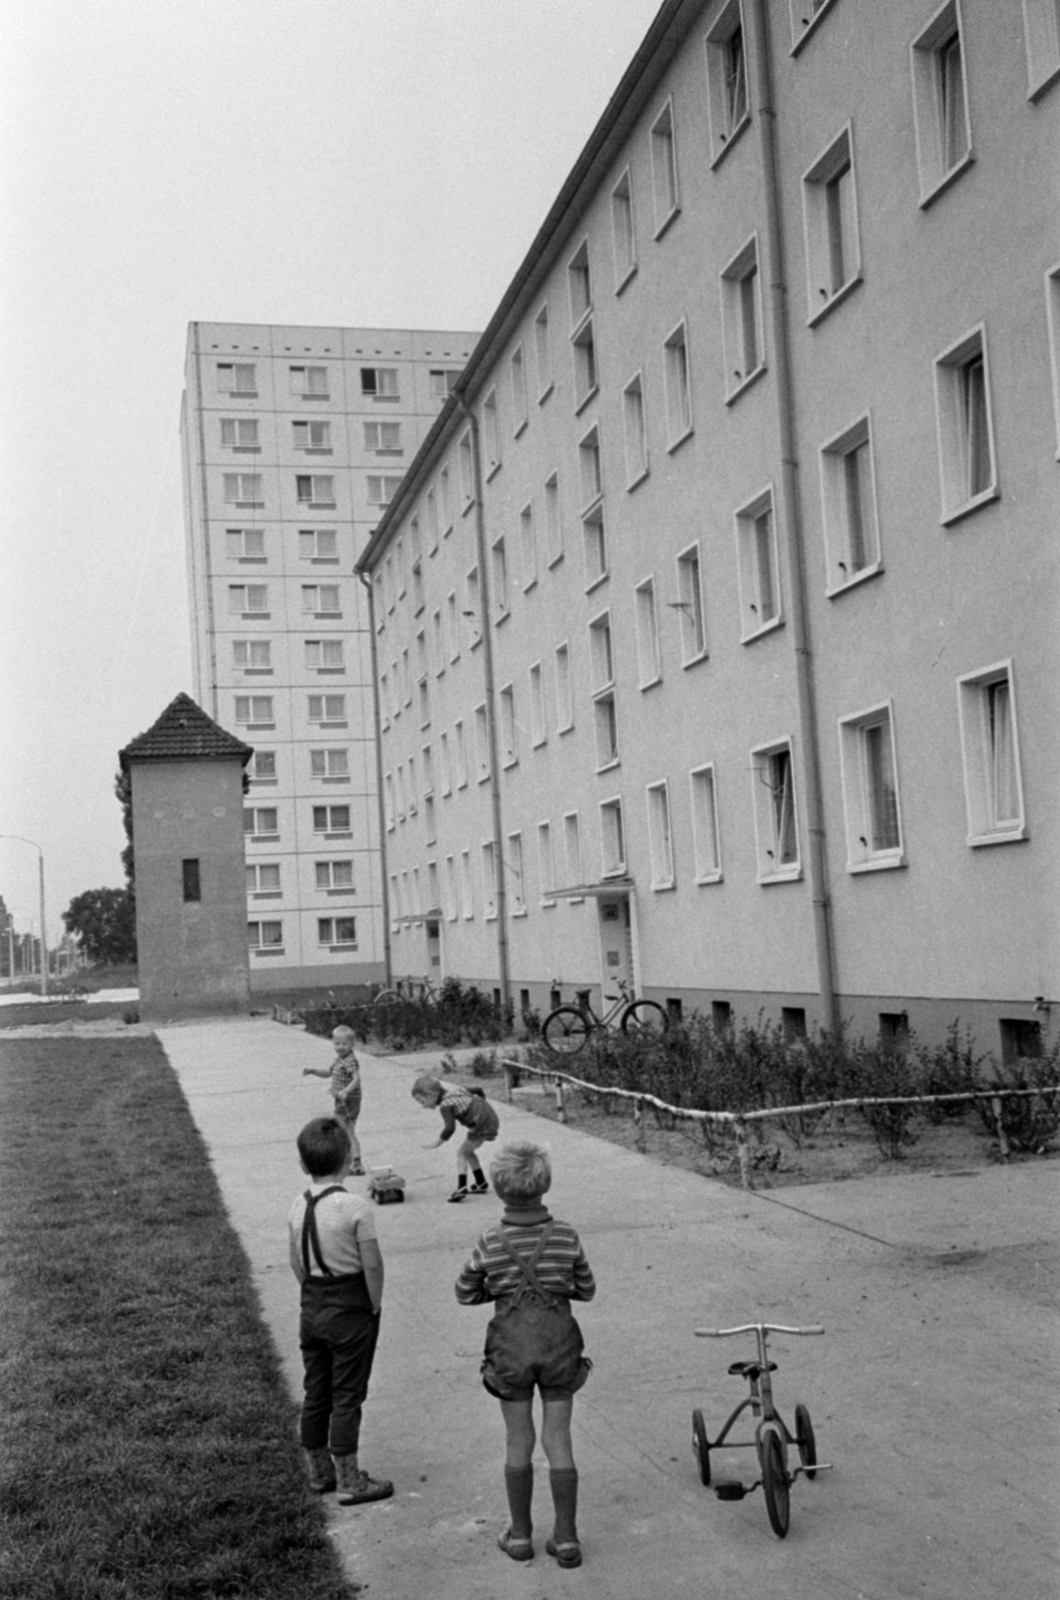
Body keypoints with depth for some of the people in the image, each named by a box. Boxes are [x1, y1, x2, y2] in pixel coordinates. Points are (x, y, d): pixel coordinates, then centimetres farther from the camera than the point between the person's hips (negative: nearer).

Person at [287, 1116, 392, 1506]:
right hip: (351, 1309, -5)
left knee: (315, 1393, 16)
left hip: (311, 1308, 6)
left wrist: (314, 1295, 15)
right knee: (347, 1395, 3)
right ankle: (349, 1481, 11)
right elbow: (372, 1265, -16)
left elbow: (297, 1262, 6)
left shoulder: (298, 1207, -2)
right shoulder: (355, 1207, -19)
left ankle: (320, 1471, 29)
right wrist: (375, 1305, -4)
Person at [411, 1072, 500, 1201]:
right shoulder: (455, 1091, 11)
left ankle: (461, 1187, -14)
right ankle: (481, 1183, 30)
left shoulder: (445, 1105, -15)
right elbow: (478, 1091, 19)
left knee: (462, 1153, -2)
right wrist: (482, 1108, 30)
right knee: (468, 1152, 23)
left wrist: (436, 1143, -15)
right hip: (491, 1118, 9)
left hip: (482, 1125, -9)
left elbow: (450, 1128, -24)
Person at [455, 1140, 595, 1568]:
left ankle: (520, 1535, 25)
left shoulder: (491, 1242, -12)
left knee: (519, 1443, 14)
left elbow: (465, 1294, 1)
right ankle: (566, 1539, 16)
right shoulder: (566, 1237, -10)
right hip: (559, 1340, 1)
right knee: (559, 1441, 10)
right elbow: (586, 1289, 2)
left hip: (511, 1344, 0)